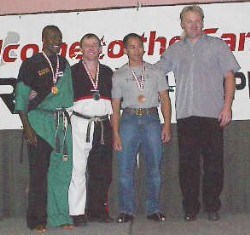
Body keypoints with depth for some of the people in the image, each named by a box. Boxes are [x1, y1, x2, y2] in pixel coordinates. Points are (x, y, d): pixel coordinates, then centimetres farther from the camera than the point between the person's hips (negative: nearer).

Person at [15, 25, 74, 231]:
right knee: (39, 172, -6)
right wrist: (27, 127, -9)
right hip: (39, 123, -4)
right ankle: (37, 219, 1)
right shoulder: (31, 64, 2)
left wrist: (70, 120, 12)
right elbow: (21, 98, 0)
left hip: (62, 123, 4)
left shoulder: (64, 64, 17)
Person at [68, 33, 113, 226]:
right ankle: (77, 213, -1)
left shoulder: (108, 72, 16)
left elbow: (114, 99, 19)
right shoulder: (73, 72, 7)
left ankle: (97, 210, 14)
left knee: (102, 172, 5)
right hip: (80, 124, -3)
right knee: (78, 169, -6)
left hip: (103, 126, 4)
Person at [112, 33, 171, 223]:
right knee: (126, 168, -3)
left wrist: (167, 125, -2)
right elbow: (115, 107, 8)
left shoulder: (155, 72, 13)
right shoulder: (119, 76, 12)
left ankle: (154, 209, 8)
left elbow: (165, 99, 10)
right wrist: (115, 134, 0)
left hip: (151, 119, 0)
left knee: (154, 167, -1)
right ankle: (127, 210, 6)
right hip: (129, 120, 0)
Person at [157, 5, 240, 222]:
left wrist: (227, 106, -6)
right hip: (185, 115, 2)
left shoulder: (217, 45, 9)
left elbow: (229, 76, 4)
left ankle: (212, 207, 9)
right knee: (187, 163, 3)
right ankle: (190, 208, 11)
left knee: (213, 162, -1)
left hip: (212, 114, -2)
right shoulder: (175, 50, 17)